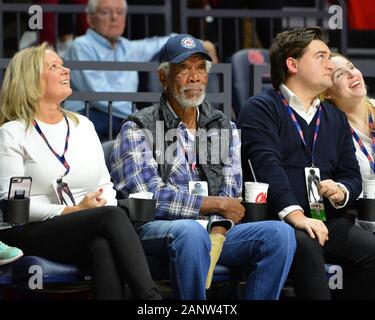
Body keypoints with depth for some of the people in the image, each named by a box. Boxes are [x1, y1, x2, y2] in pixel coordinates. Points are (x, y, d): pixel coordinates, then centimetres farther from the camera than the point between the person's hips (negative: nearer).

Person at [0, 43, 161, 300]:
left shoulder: (83, 125, 20)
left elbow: (106, 185, 20)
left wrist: (105, 204, -5)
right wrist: (73, 211, -13)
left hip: (90, 233, 4)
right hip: (33, 232, -4)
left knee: (104, 247, -36)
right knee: (112, 216, -33)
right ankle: (152, 298, -41)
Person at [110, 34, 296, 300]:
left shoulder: (224, 128, 19)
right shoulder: (138, 129, 4)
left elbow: (231, 196, 8)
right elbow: (149, 196, -9)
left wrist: (217, 232, -14)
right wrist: (216, 205, -6)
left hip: (212, 228, 4)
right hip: (158, 228, -4)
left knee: (280, 233, -22)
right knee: (191, 231, -39)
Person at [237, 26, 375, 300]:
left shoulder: (336, 118, 25)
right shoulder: (260, 109, 2)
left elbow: (352, 173, 22)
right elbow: (268, 165, -13)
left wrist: (341, 191, -4)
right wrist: (295, 214, -27)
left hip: (326, 220, 6)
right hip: (274, 219, -6)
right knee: (306, 247, -37)